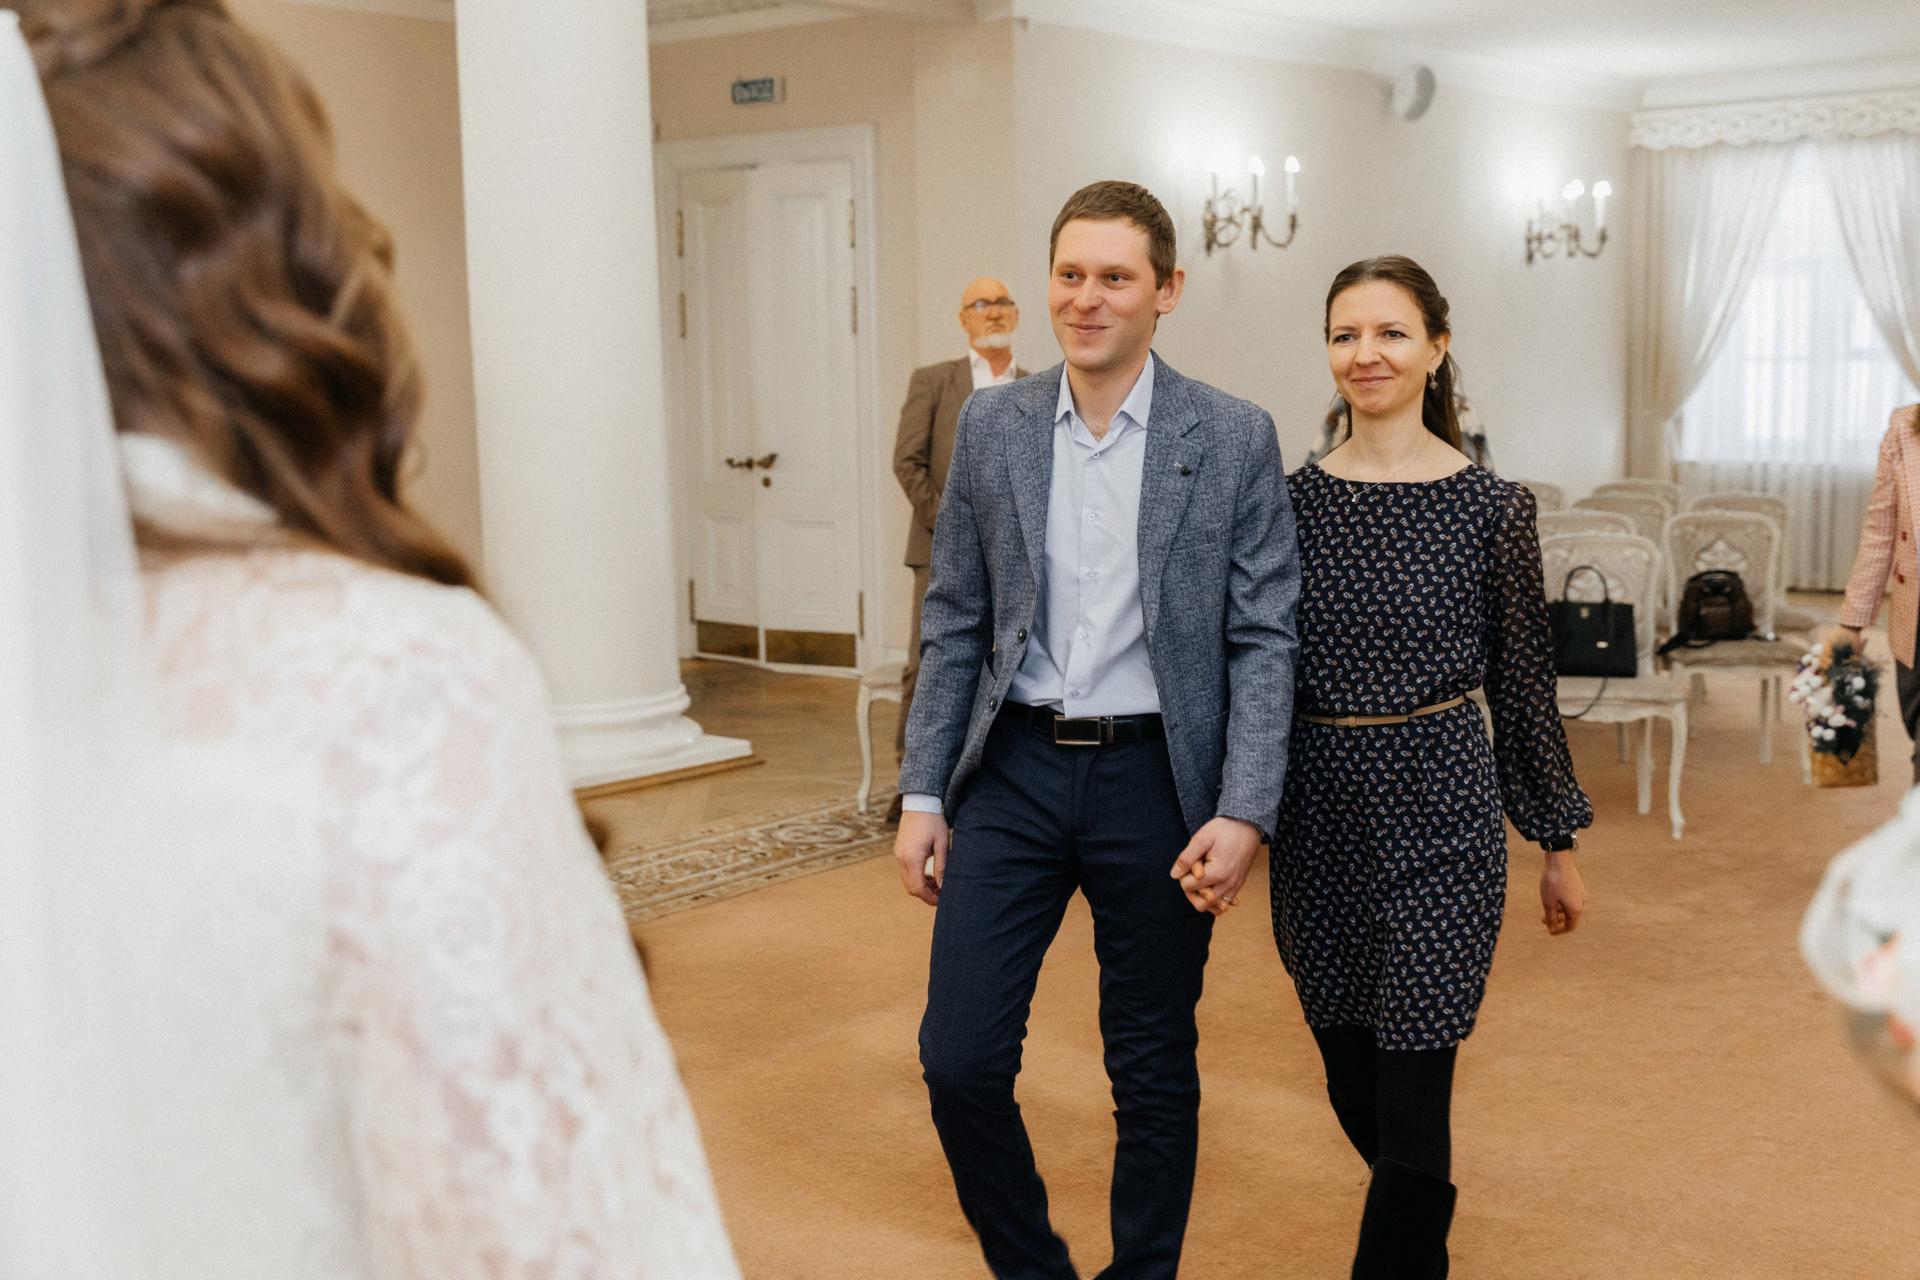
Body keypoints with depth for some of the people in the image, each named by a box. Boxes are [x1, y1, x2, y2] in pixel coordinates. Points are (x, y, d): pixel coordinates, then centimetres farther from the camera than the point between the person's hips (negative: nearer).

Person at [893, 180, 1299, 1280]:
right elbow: (956, 621, 8)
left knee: (1154, 1072, 10)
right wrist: (924, 794, 4)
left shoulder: (1236, 438, -3)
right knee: (959, 1057, 1)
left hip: (1154, 780, -2)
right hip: (1012, 773, 2)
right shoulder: (992, 425, 4)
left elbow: (1263, 639, -4)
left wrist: (1245, 813, -14)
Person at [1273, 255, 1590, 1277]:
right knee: (1350, 1074, 17)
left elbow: (1523, 682, 1)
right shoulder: (1293, 500, 3)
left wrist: (1559, 842, 5)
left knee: (1412, 1088, -4)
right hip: (1319, 810, 3)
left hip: (1440, 809, -3)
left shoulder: (1491, 506, -4)